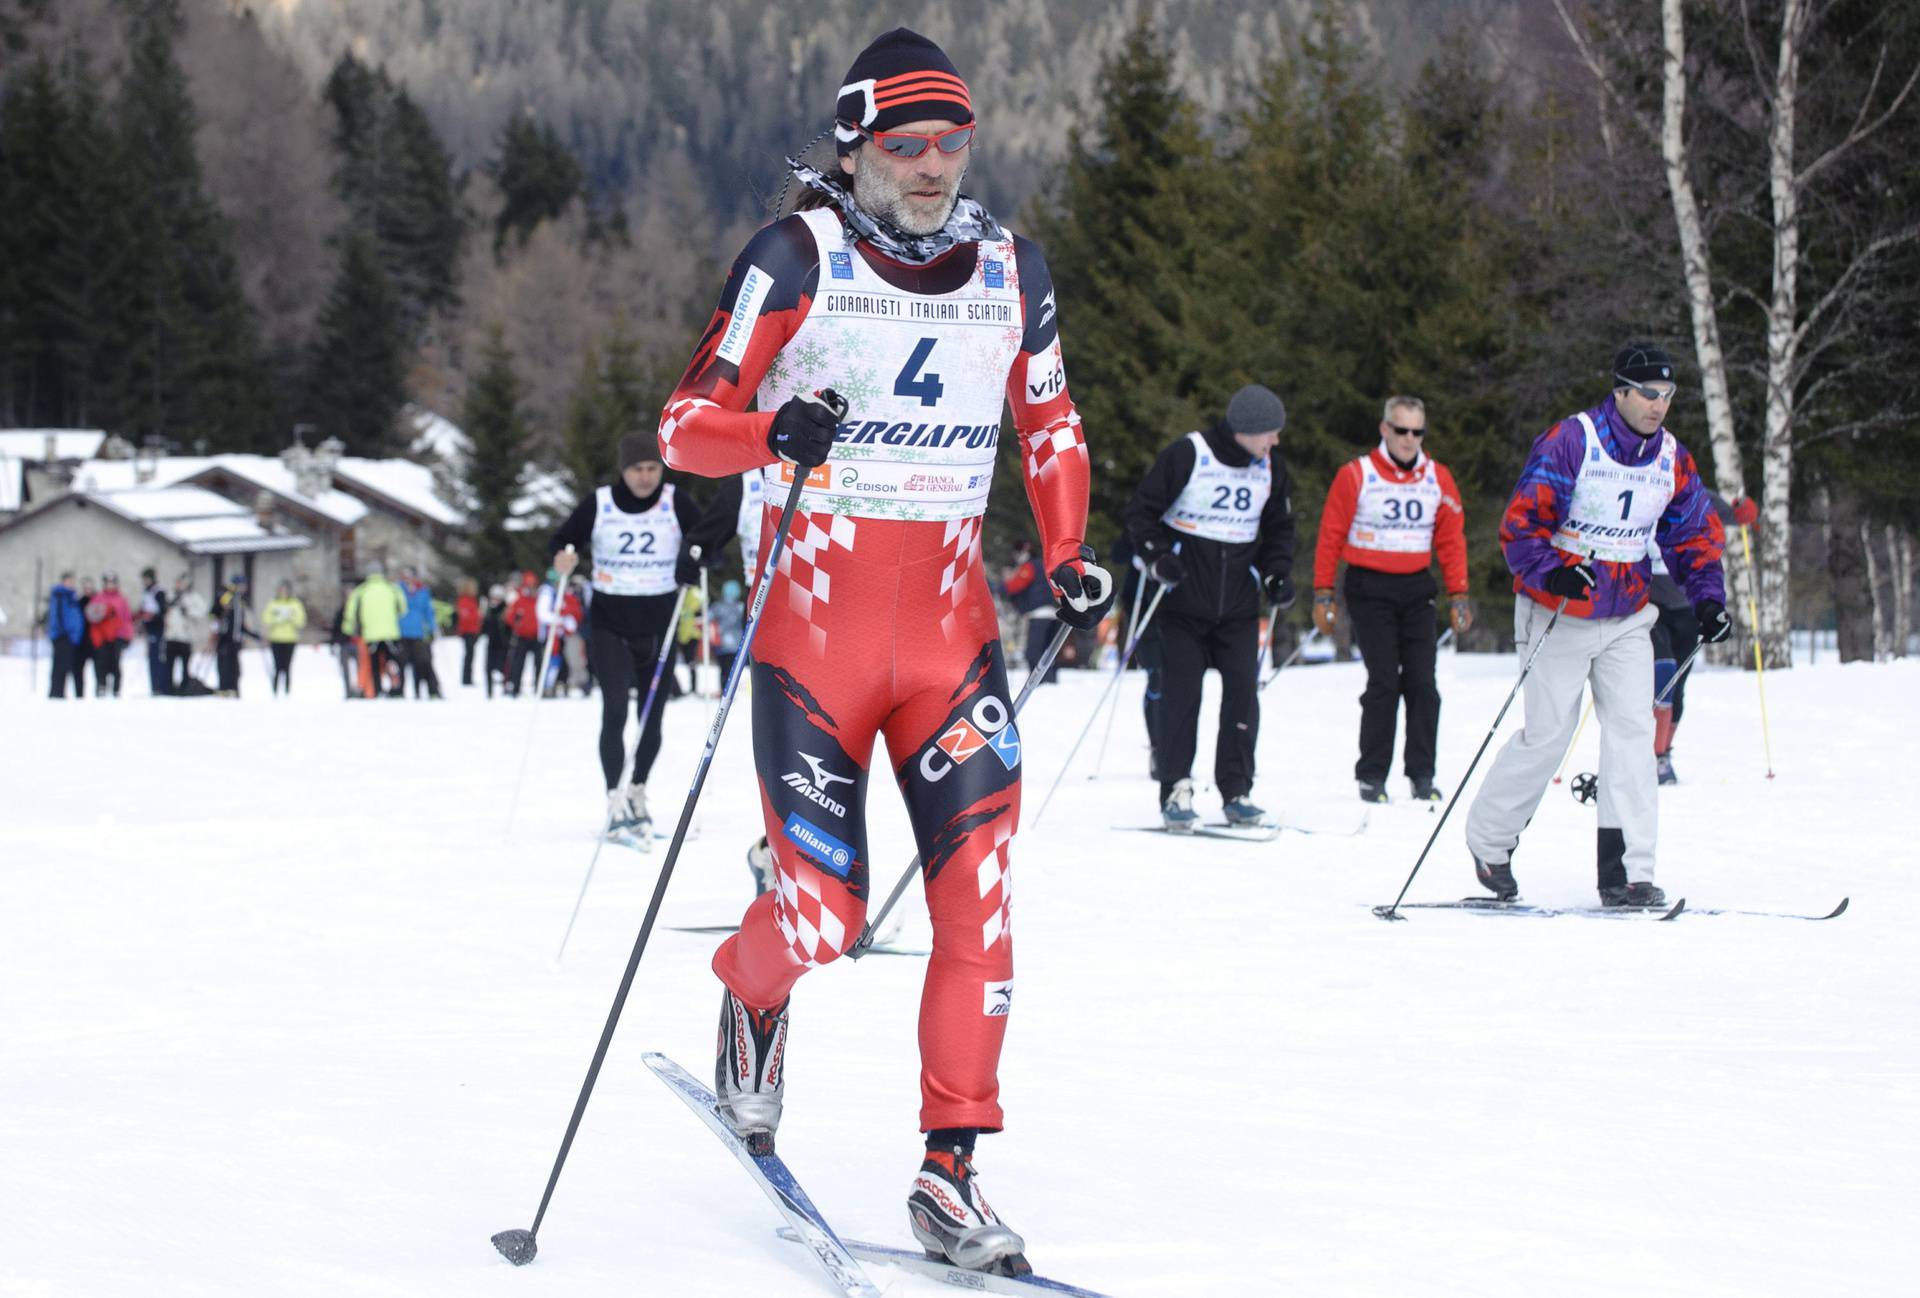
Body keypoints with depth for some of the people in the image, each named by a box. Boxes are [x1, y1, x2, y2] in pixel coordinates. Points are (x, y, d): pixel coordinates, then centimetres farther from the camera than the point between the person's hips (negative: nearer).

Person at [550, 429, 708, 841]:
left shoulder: (676, 503, -3)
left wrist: (695, 557, -21)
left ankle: (638, 792, 31)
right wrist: (564, 557, -21)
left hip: (658, 627, 2)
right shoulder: (598, 504, -4)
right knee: (615, 709, -17)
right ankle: (615, 803, -16)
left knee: (651, 718, 10)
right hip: (609, 625, -2)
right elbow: (563, 540, 2)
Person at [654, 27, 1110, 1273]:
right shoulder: (796, 260, -7)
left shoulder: (1012, 268, 6)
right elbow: (687, 423, -7)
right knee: (821, 913, -6)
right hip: (814, 629, -3)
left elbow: (1051, 422, 21)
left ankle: (952, 1168, 0)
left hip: (950, 627, 4)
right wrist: (773, 432, -28)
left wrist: (1068, 555, 6)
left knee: (980, 897, -8)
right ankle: (753, 994, 31)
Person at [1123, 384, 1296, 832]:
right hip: (1184, 601, -4)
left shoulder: (1270, 466, 5)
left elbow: (1278, 527, 19)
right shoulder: (1187, 455, -12)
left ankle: (1236, 792, 6)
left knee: (1243, 692, -1)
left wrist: (1277, 575, 4)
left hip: (1238, 605, 4)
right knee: (1180, 692, -5)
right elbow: (1141, 511, -5)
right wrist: (1158, 557, -19)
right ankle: (1175, 791, 0)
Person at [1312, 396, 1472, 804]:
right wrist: (1323, 594, -2)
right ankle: (1371, 776, 0)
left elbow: (1451, 540, 11)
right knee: (1384, 682, -8)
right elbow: (1330, 537, 0)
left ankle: (1422, 774, 4)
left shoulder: (1438, 479, 8)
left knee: (1422, 683, -2)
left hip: (1416, 590, 3)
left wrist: (1458, 595, 6)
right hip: (1370, 588, -3)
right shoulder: (1355, 476, -3)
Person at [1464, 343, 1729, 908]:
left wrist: (1706, 597, 0)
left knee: (1632, 730, -8)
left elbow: (1695, 533, 15)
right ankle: (1489, 838, 20)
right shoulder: (1568, 443, -15)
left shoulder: (1672, 460, 4)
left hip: (1626, 620, 5)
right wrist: (1549, 572, -33)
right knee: (1547, 735, -3)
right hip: (1559, 614, -5)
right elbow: (1522, 521, -17)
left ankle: (1624, 871, -9)